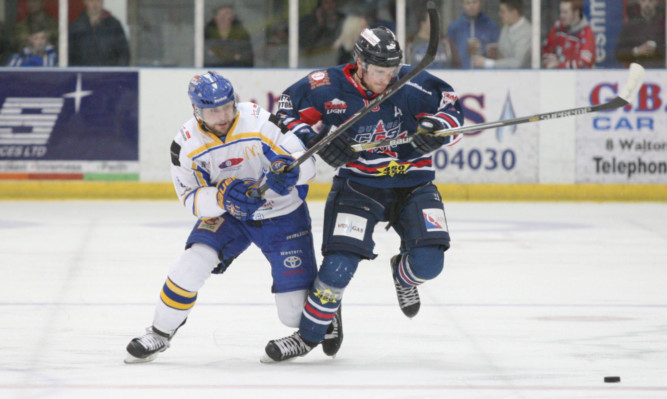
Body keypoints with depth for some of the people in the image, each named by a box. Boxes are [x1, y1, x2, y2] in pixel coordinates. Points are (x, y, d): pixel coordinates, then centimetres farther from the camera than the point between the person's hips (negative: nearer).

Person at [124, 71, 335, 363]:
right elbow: (192, 199, -13)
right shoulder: (186, 144, -15)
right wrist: (222, 196, -33)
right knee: (194, 262, -24)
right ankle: (160, 333, -3)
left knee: (295, 312, -8)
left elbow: (305, 163, -20)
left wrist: (288, 171, -43)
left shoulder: (261, 122, -23)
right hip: (227, 215, 2)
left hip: (282, 214, -2)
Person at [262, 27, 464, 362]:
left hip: (411, 181, 1)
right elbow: (289, 107, -2)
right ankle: (309, 334, 5)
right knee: (339, 264, -15)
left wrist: (435, 130, -25)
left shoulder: (412, 84, -13)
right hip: (358, 182, -1)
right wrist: (314, 140, -18)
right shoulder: (330, 87, -13)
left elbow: (452, 110, -3)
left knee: (428, 261, -16)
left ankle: (403, 275, 23)